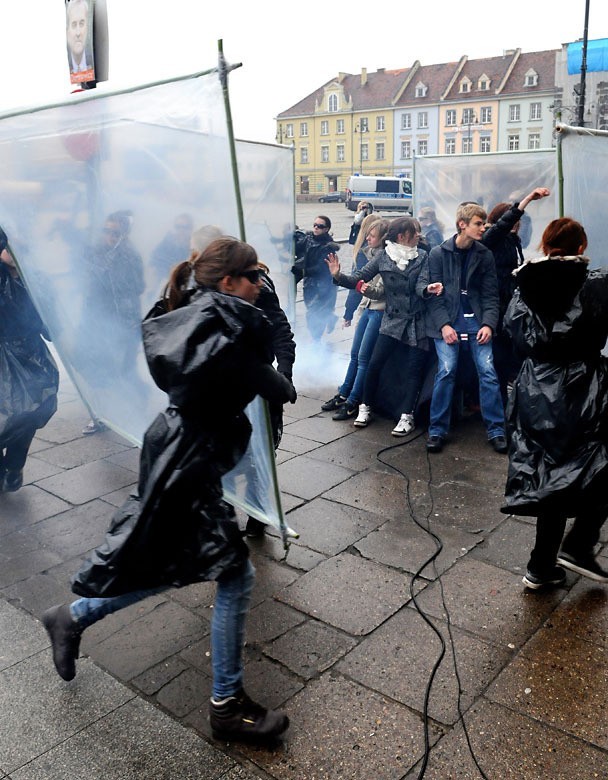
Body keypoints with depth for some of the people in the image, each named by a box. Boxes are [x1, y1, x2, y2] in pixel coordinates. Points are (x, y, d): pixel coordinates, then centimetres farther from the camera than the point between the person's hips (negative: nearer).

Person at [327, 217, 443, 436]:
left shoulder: (422, 257, 1)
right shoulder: (383, 257, 1)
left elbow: (420, 285, -6)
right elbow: (359, 279, 0)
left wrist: (427, 289, -29)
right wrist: (338, 276, -18)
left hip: (417, 321, 0)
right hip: (392, 320, 0)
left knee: (415, 368, -1)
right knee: (375, 363, -6)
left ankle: (407, 416, 6)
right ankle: (365, 408, 12)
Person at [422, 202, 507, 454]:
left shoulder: (484, 255, 8)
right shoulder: (438, 254, 2)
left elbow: (491, 294, 7)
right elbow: (432, 294, -2)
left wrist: (488, 324, -8)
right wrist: (444, 324, -13)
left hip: (476, 320, 2)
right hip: (447, 321, -2)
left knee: (488, 372, -6)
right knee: (446, 371, -12)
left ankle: (496, 430, 5)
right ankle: (437, 430, 1)